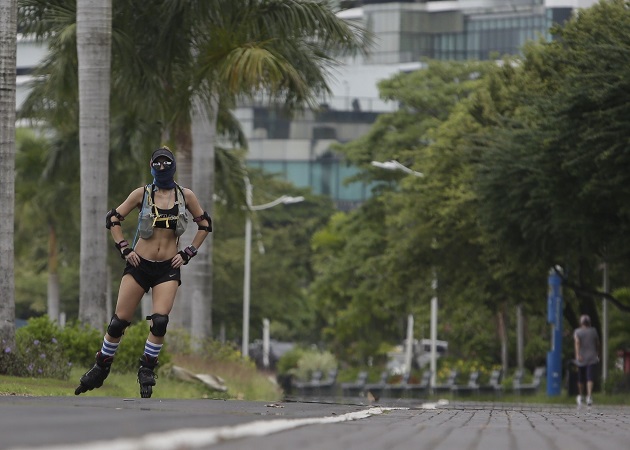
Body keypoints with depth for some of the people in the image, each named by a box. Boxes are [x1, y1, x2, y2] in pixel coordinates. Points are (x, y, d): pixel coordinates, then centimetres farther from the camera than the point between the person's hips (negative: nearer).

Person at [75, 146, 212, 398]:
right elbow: (113, 219, 8)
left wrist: (188, 254, 5)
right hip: (140, 264, 0)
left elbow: (205, 225, 13)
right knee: (119, 321, -1)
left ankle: (147, 369, 2)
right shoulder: (142, 194, 1)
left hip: (168, 268, 0)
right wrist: (124, 249, -1)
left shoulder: (185, 196, 3)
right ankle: (100, 369, 14)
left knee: (160, 321, -16)